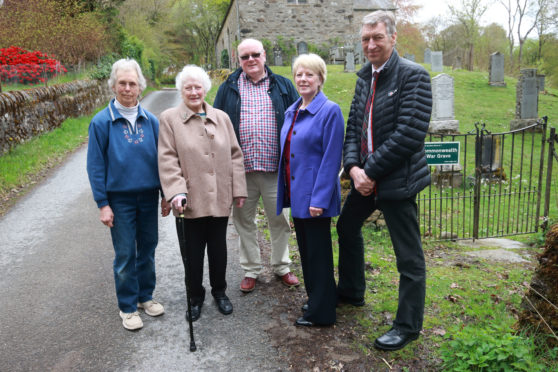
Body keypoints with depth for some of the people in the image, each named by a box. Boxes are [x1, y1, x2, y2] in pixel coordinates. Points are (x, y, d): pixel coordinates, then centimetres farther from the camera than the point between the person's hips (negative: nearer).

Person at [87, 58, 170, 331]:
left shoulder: (151, 121, 0)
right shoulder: (102, 122, -7)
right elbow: (95, 166, -5)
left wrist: (166, 195, 5)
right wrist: (102, 204, -8)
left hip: (149, 196, 3)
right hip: (120, 199, -3)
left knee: (148, 248, 14)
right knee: (125, 255, 6)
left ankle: (146, 296, 32)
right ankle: (128, 306, 22)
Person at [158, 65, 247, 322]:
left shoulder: (221, 118, 9)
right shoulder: (169, 119, -1)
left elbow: (234, 155, 9)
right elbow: (168, 160, -8)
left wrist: (239, 189, 5)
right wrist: (177, 192, -19)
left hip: (220, 199, 3)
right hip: (190, 202, -2)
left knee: (218, 250, 15)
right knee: (192, 254, 10)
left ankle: (219, 291, 37)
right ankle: (195, 297, 31)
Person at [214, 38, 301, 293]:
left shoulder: (282, 86, 7)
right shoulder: (228, 88, 7)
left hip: (275, 167, -1)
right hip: (241, 168, 1)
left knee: (279, 219, 9)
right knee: (244, 220, 10)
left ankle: (281, 267, 28)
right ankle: (251, 270, 26)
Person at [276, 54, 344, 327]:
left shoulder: (330, 111, -12)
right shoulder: (291, 112, 11)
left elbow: (331, 159, -17)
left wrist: (319, 198, -20)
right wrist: (286, 190, 13)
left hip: (315, 197, -8)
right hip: (296, 194, 8)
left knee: (318, 252, 3)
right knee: (305, 249, 18)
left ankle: (321, 312, 17)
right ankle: (314, 298, 35)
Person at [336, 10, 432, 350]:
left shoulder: (413, 75, -13)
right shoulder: (365, 77, 11)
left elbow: (410, 134, -21)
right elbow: (354, 126, 9)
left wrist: (371, 172, -17)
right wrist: (354, 167, -8)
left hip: (397, 179, -8)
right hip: (365, 177, 8)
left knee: (409, 256, 2)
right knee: (347, 227, 22)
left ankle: (408, 326, 21)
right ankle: (351, 292, 45)